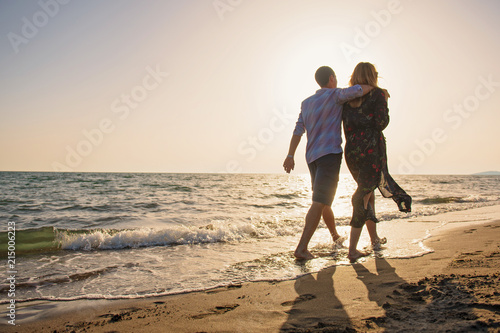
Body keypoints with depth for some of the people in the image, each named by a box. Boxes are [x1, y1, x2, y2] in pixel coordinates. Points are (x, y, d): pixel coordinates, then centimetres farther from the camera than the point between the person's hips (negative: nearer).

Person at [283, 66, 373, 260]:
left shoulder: (307, 103, 15)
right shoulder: (335, 95, -2)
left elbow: (298, 130, 7)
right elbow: (356, 91, -19)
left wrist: (290, 155, 2)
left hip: (312, 157, 8)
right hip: (330, 154, -8)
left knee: (324, 200, 20)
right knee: (320, 202, -11)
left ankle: (335, 235, 40)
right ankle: (302, 248, -18)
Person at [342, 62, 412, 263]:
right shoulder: (378, 94, -1)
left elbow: (347, 127, 6)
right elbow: (381, 123, -10)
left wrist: (353, 147, 14)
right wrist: (385, 103, 6)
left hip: (351, 150, 5)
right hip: (372, 148, -5)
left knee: (368, 191, 20)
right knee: (364, 196, -2)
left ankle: (375, 239, 31)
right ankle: (352, 249, -7)